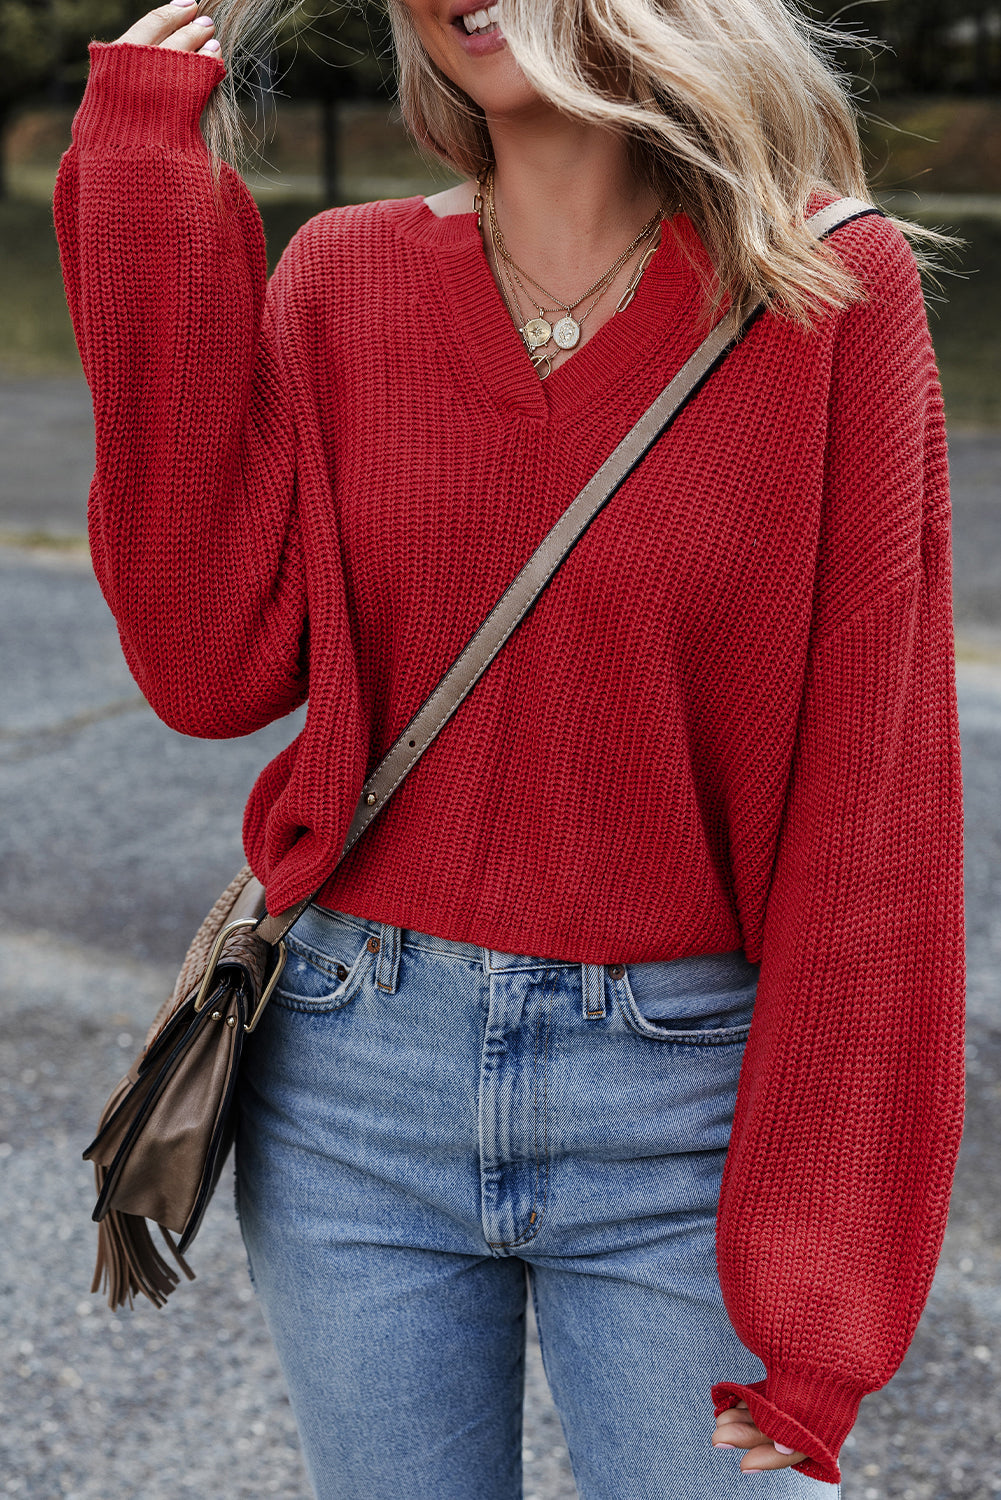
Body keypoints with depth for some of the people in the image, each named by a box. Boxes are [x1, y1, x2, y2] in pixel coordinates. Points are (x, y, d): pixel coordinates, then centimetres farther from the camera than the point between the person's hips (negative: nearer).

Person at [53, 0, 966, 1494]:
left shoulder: (832, 293, -8)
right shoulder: (345, 278, 2)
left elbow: (874, 796, -9)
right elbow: (212, 665, -11)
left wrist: (820, 1279, -10)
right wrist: (150, 189, -9)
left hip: (684, 1106, -2)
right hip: (357, 1087, 3)